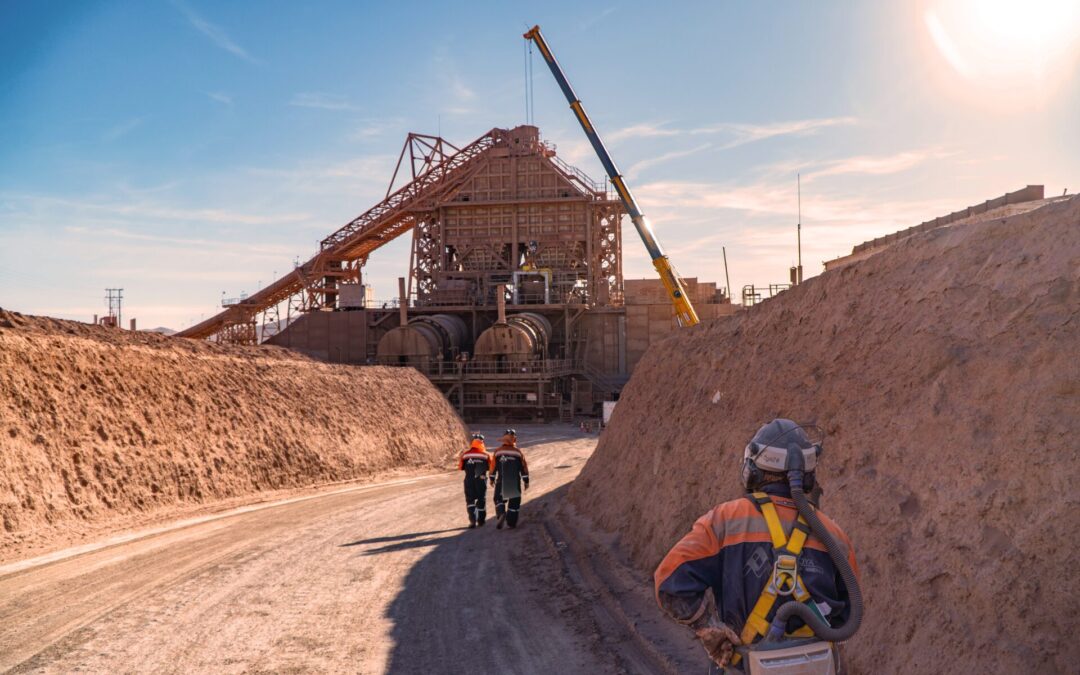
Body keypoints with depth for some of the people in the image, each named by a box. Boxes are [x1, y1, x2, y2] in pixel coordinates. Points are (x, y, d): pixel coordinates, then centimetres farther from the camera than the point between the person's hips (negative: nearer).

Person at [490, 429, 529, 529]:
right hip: (515, 481, 0)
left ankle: (501, 513, -15)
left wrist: (492, 478, 16)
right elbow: (524, 467, 0)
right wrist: (526, 481, 7)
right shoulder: (518, 451, -1)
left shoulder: (498, 451, -1)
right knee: (514, 501, 9)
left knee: (499, 498, 12)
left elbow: (493, 465, 2)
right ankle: (511, 523, 7)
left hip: (501, 480, 0)